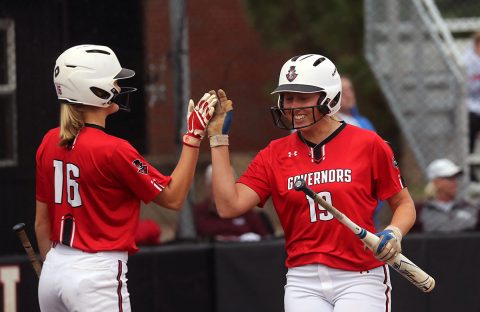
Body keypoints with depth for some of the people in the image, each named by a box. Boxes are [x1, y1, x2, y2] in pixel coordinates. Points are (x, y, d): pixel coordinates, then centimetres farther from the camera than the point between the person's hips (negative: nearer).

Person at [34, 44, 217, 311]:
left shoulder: (50, 143, 6)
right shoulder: (113, 150, -14)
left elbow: (42, 222, 13)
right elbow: (173, 198, -5)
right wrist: (194, 136, -5)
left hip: (53, 271, 8)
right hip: (97, 275, -8)